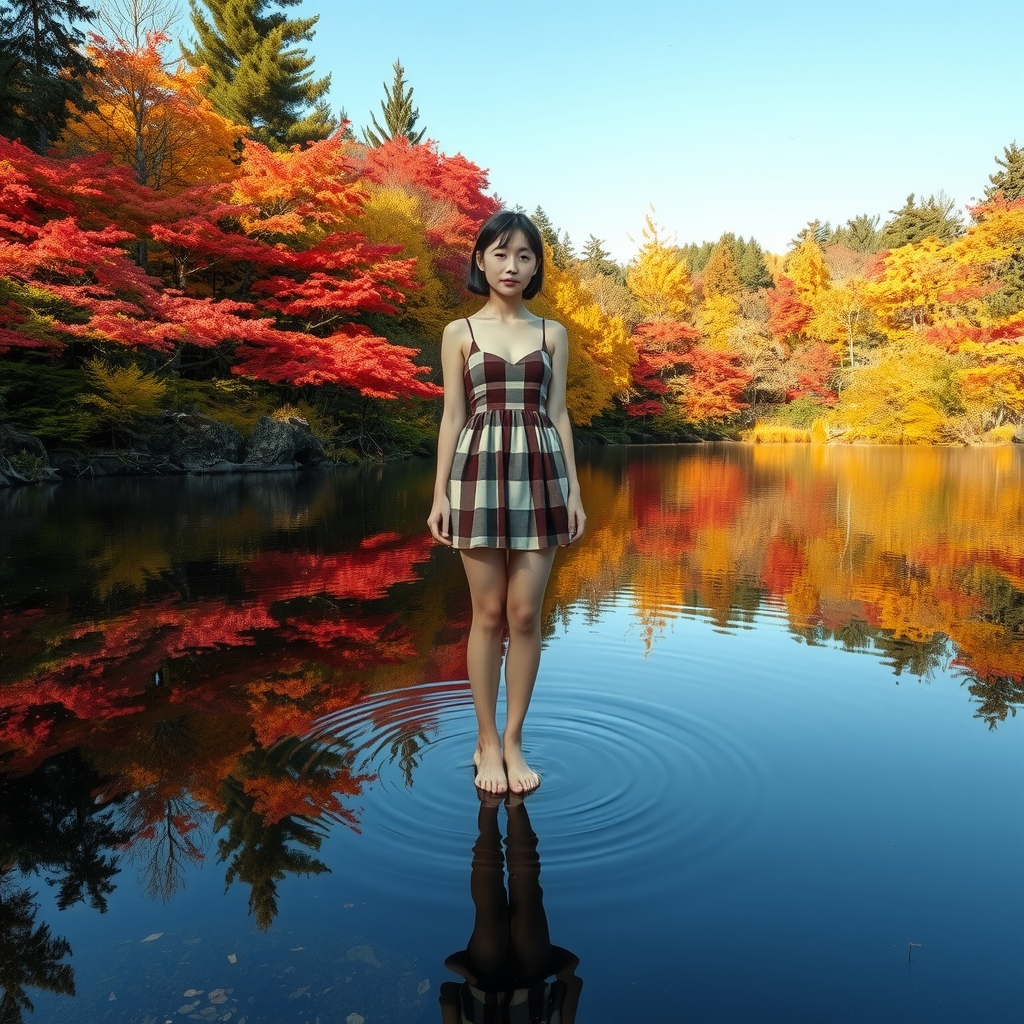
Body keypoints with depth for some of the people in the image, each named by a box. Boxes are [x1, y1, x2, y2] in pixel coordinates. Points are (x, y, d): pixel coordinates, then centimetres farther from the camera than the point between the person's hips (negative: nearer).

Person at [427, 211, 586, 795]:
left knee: (526, 613, 0)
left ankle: (514, 741, 15)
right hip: (480, 471, -1)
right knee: (489, 614, 3)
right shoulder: (459, 333, 7)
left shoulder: (552, 334, 11)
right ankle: (487, 742, 17)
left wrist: (574, 491, 3)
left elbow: (558, 415, 9)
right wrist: (441, 493, -3)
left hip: (540, 472, 1)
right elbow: (452, 417, 4)